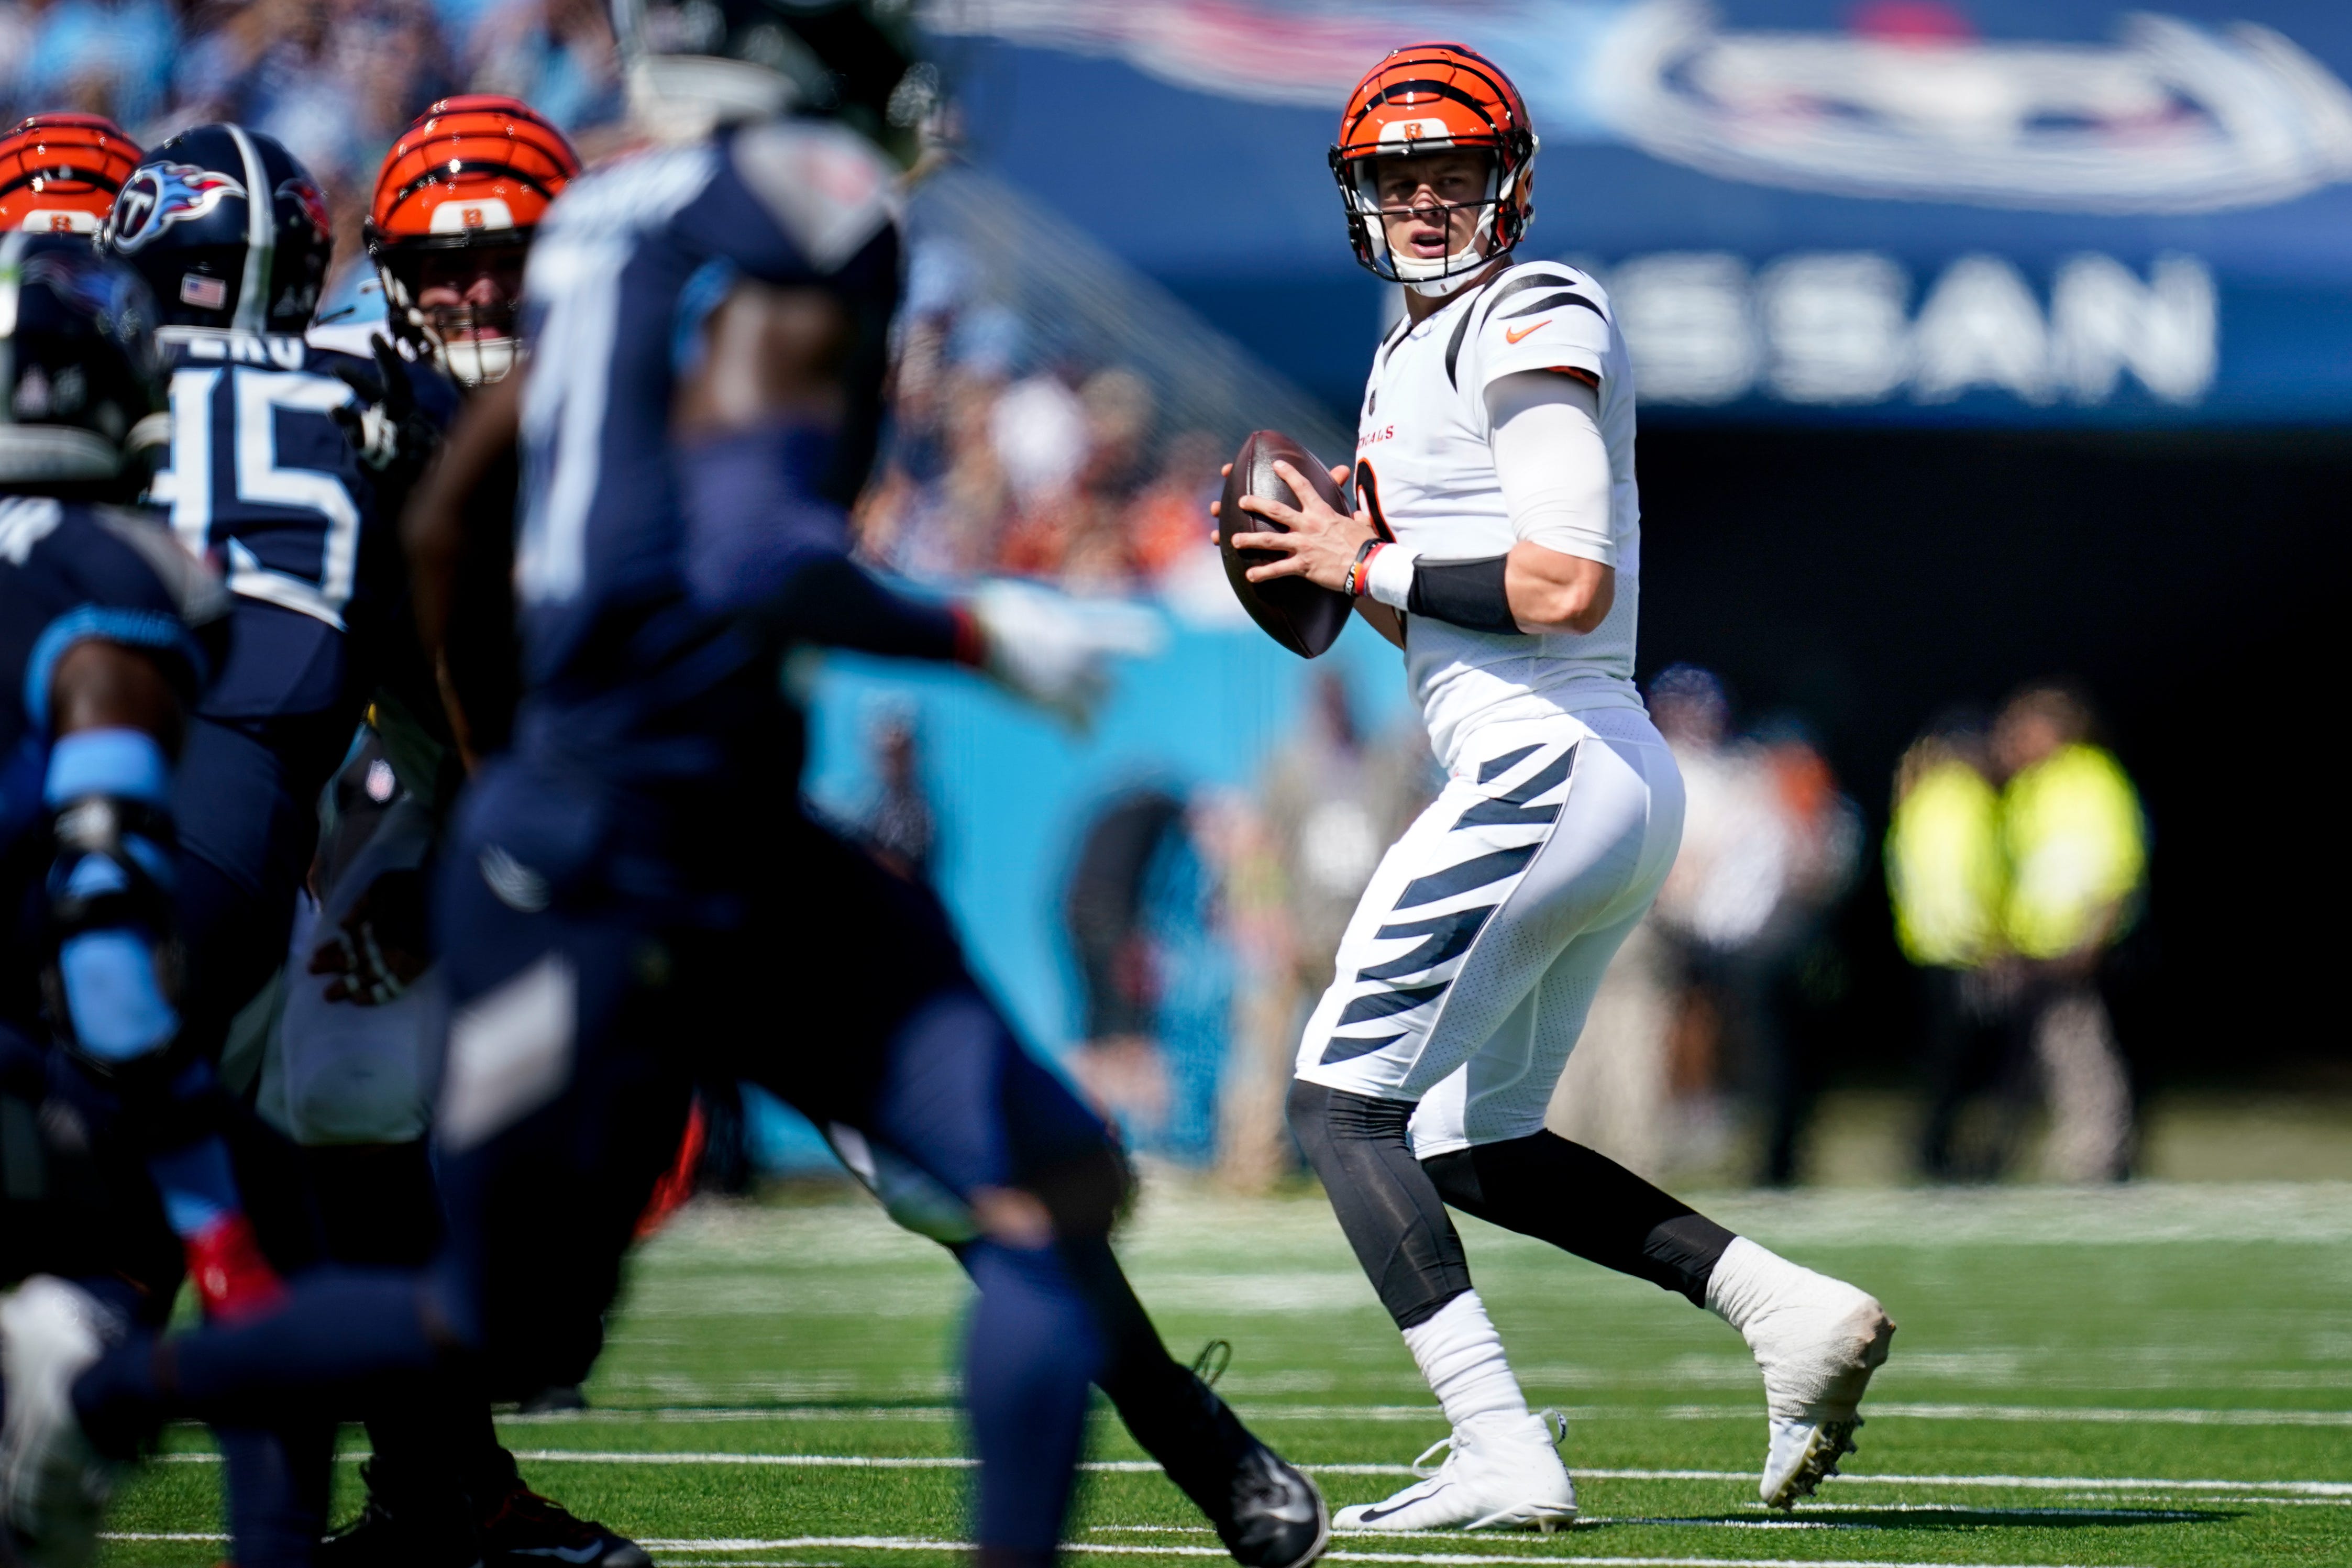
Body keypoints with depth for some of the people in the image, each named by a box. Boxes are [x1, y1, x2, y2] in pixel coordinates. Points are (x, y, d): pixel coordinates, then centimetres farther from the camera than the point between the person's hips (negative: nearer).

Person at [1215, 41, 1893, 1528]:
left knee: (1347, 1098, -9)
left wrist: (1370, 566, -10)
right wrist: (1342, 565, 9)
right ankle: (1787, 1303, 7)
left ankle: (1505, 1457, -18)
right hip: (1618, 789, 10)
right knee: (1473, 1146, 16)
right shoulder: (1412, 356, 21)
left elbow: (1564, 587, -21)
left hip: (1548, 770, -10)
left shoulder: (1533, 326, -9)